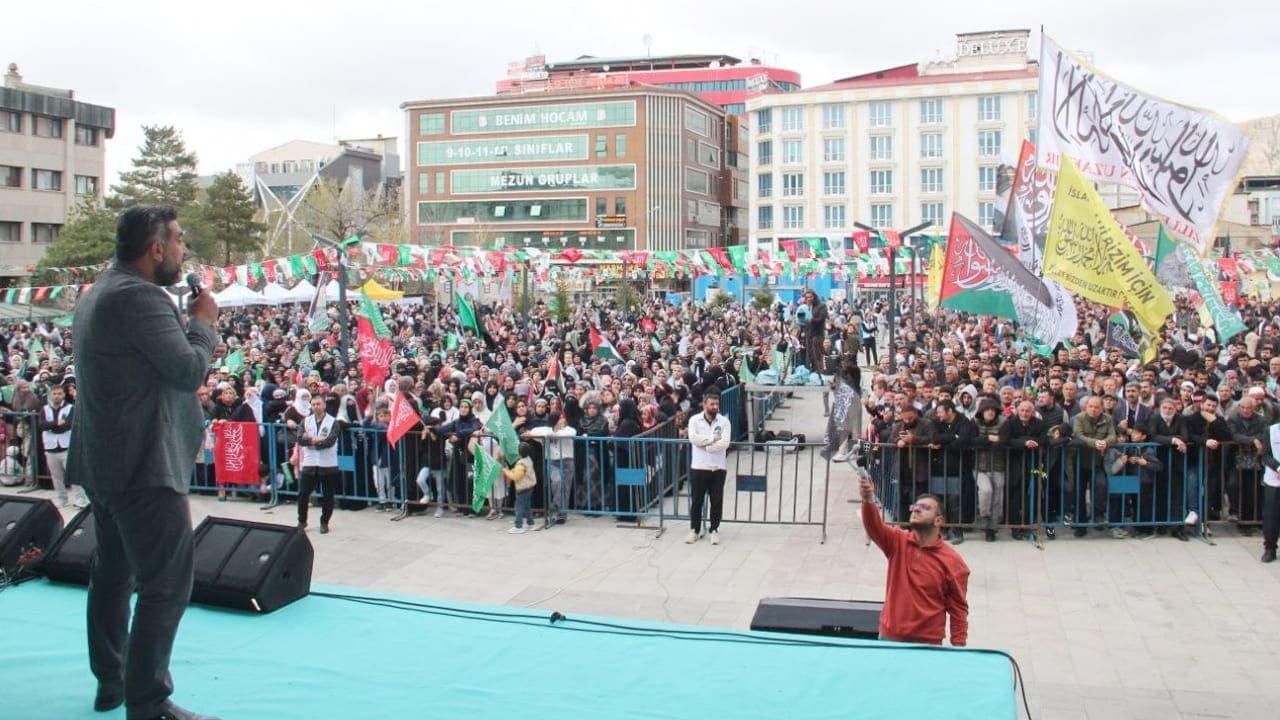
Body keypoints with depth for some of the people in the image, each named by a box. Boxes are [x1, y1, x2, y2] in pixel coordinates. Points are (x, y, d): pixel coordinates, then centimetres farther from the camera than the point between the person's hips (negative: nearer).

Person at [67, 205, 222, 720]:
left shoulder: (98, 294, 15)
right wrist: (203, 322, -4)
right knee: (166, 584, -7)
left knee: (113, 572, 19)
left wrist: (187, 323, 11)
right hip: (144, 464, -11)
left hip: (104, 461, 11)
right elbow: (189, 370, -20)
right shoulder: (140, 296, -19)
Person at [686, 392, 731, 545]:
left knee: (717, 501, 6)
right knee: (696, 501, 8)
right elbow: (693, 438, -17)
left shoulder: (724, 421, -2)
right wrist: (713, 437, -14)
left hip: (718, 468, 0)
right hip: (698, 467, 0)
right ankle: (695, 530, 21)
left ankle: (713, 530, 20)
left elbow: (724, 443, -15)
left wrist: (705, 445, -16)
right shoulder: (694, 420, -1)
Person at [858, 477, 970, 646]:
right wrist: (868, 500, -40)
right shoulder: (898, 542, -2)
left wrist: (958, 648, -6)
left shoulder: (952, 562, -8)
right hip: (889, 637, 2)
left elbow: (958, 609, -4)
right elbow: (874, 527, -21)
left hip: (928, 643, -2)